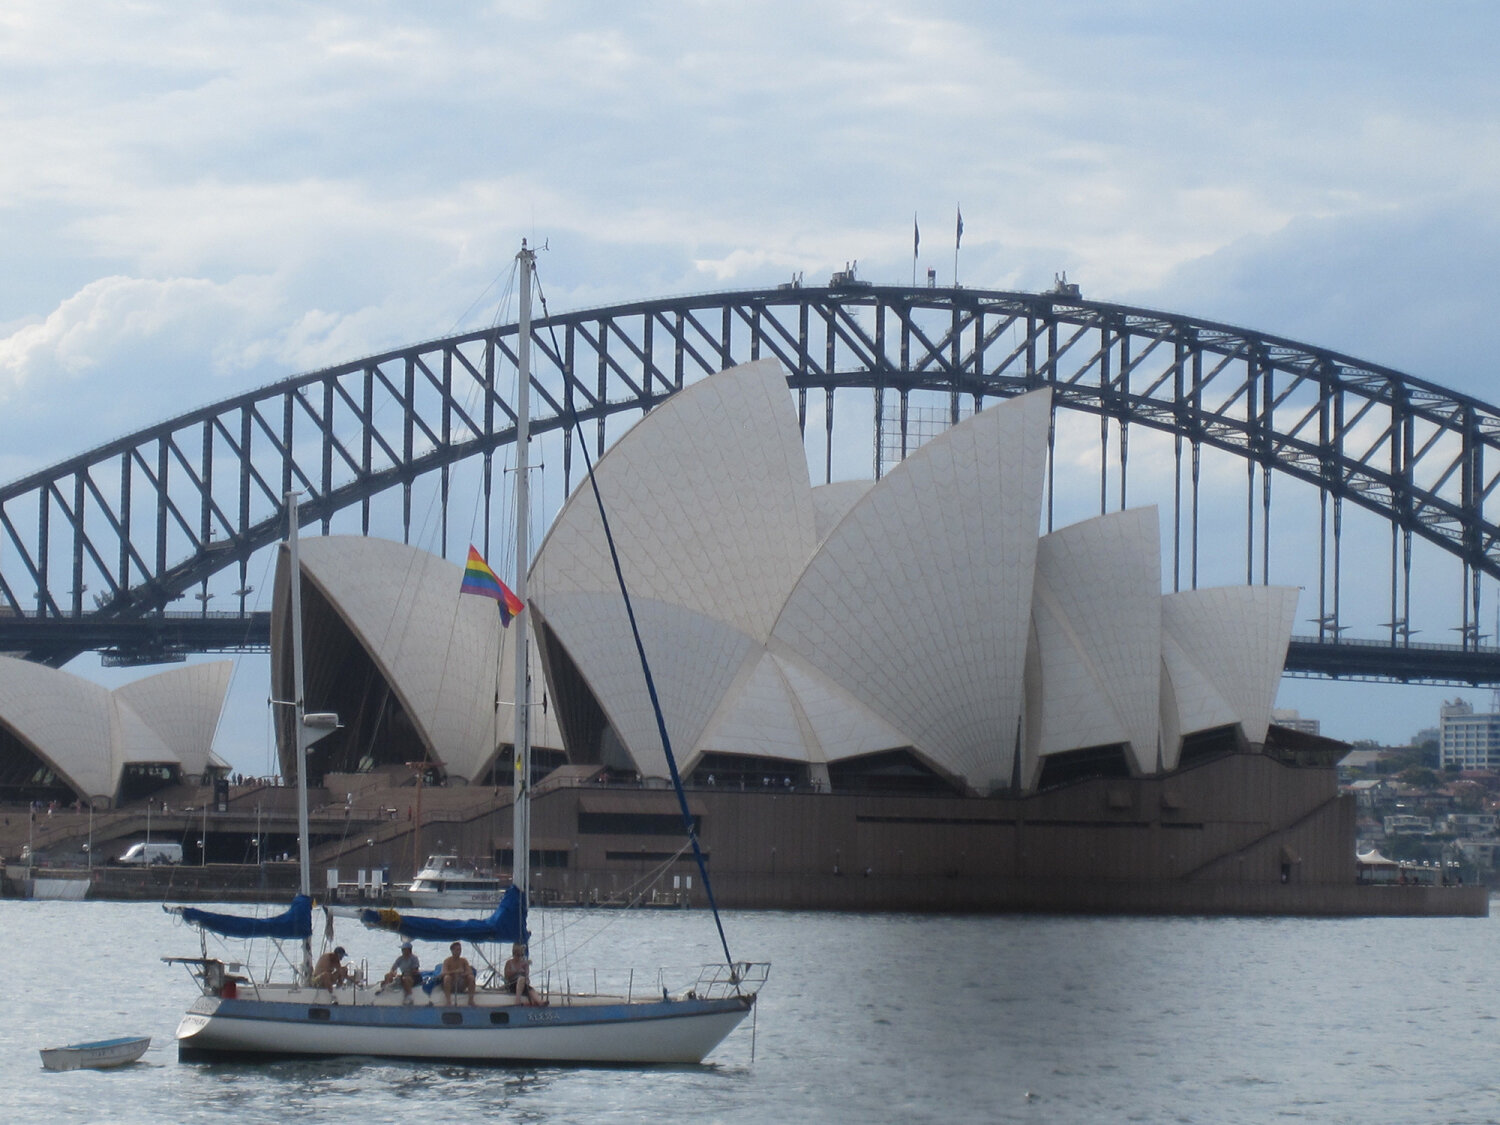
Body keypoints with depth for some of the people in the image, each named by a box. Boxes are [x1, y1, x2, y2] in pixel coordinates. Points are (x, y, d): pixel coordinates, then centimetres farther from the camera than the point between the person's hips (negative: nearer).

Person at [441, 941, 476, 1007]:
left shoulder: (463, 960, 2)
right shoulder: (447, 961, -7)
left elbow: (470, 972, -8)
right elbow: (444, 973, -22)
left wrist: (464, 974, -31)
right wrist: (455, 971, -38)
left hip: (461, 986, 3)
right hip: (450, 985, -3)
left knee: (471, 977, -20)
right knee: (447, 977, -33)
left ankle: (471, 1000, -22)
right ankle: (448, 1001, -38)